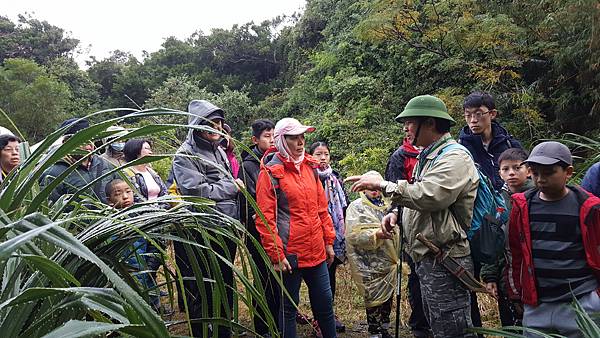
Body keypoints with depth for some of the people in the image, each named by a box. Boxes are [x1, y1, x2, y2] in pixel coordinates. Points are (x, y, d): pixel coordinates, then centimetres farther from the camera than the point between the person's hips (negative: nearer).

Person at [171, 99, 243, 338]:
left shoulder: (219, 151, 14)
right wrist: (231, 187, -11)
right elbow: (196, 191, -22)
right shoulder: (185, 155, -9)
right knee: (202, 293, 4)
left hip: (226, 229, 8)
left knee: (225, 286, 18)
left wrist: (237, 223, 13)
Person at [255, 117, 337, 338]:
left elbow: (322, 207, 13)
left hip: (317, 252, 6)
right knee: (288, 307, 10)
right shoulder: (270, 172, -9)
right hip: (289, 255, -5)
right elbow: (265, 218, -13)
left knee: (324, 302, 16)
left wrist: (328, 241, 12)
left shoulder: (309, 167, 9)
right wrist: (276, 254, -15)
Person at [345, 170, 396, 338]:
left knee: (388, 297, 14)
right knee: (374, 299, 1)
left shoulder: (386, 205, 14)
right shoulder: (356, 207, -6)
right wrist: (377, 234, -26)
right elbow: (354, 235, -17)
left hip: (389, 263, 6)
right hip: (370, 266, -6)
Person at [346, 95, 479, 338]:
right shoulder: (427, 156, 17)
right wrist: (397, 213, 5)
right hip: (426, 259, 10)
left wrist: (381, 184, -21)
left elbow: (429, 196, -30)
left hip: (444, 261, -10)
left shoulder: (455, 158, -15)